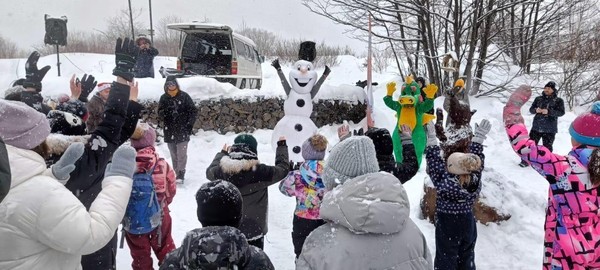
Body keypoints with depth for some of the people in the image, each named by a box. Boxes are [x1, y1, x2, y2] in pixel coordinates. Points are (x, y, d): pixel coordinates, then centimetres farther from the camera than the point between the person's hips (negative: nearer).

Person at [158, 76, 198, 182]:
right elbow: (160, 114, 3)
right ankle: (176, 174, 19)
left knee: (181, 154, -7)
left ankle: (181, 174, -5)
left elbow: (193, 110, 1)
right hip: (169, 131, 3)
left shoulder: (184, 96, -3)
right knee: (173, 155, 10)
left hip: (182, 131, -3)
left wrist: (190, 124, -7)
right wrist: (166, 111, -19)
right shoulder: (164, 98, 5)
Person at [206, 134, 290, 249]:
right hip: (254, 230, -3)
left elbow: (210, 171, 13)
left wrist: (222, 153, 28)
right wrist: (282, 146, 14)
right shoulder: (260, 172, -20)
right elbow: (283, 168, -2)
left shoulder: (222, 171, -12)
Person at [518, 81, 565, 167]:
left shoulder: (558, 101, -1)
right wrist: (536, 110, -13)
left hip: (550, 129, -3)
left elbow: (561, 112, -11)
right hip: (536, 127, 3)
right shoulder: (538, 99, 9)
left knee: (547, 147, 5)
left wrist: (548, 111, -23)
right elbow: (531, 109, 11)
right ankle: (526, 160, 15)